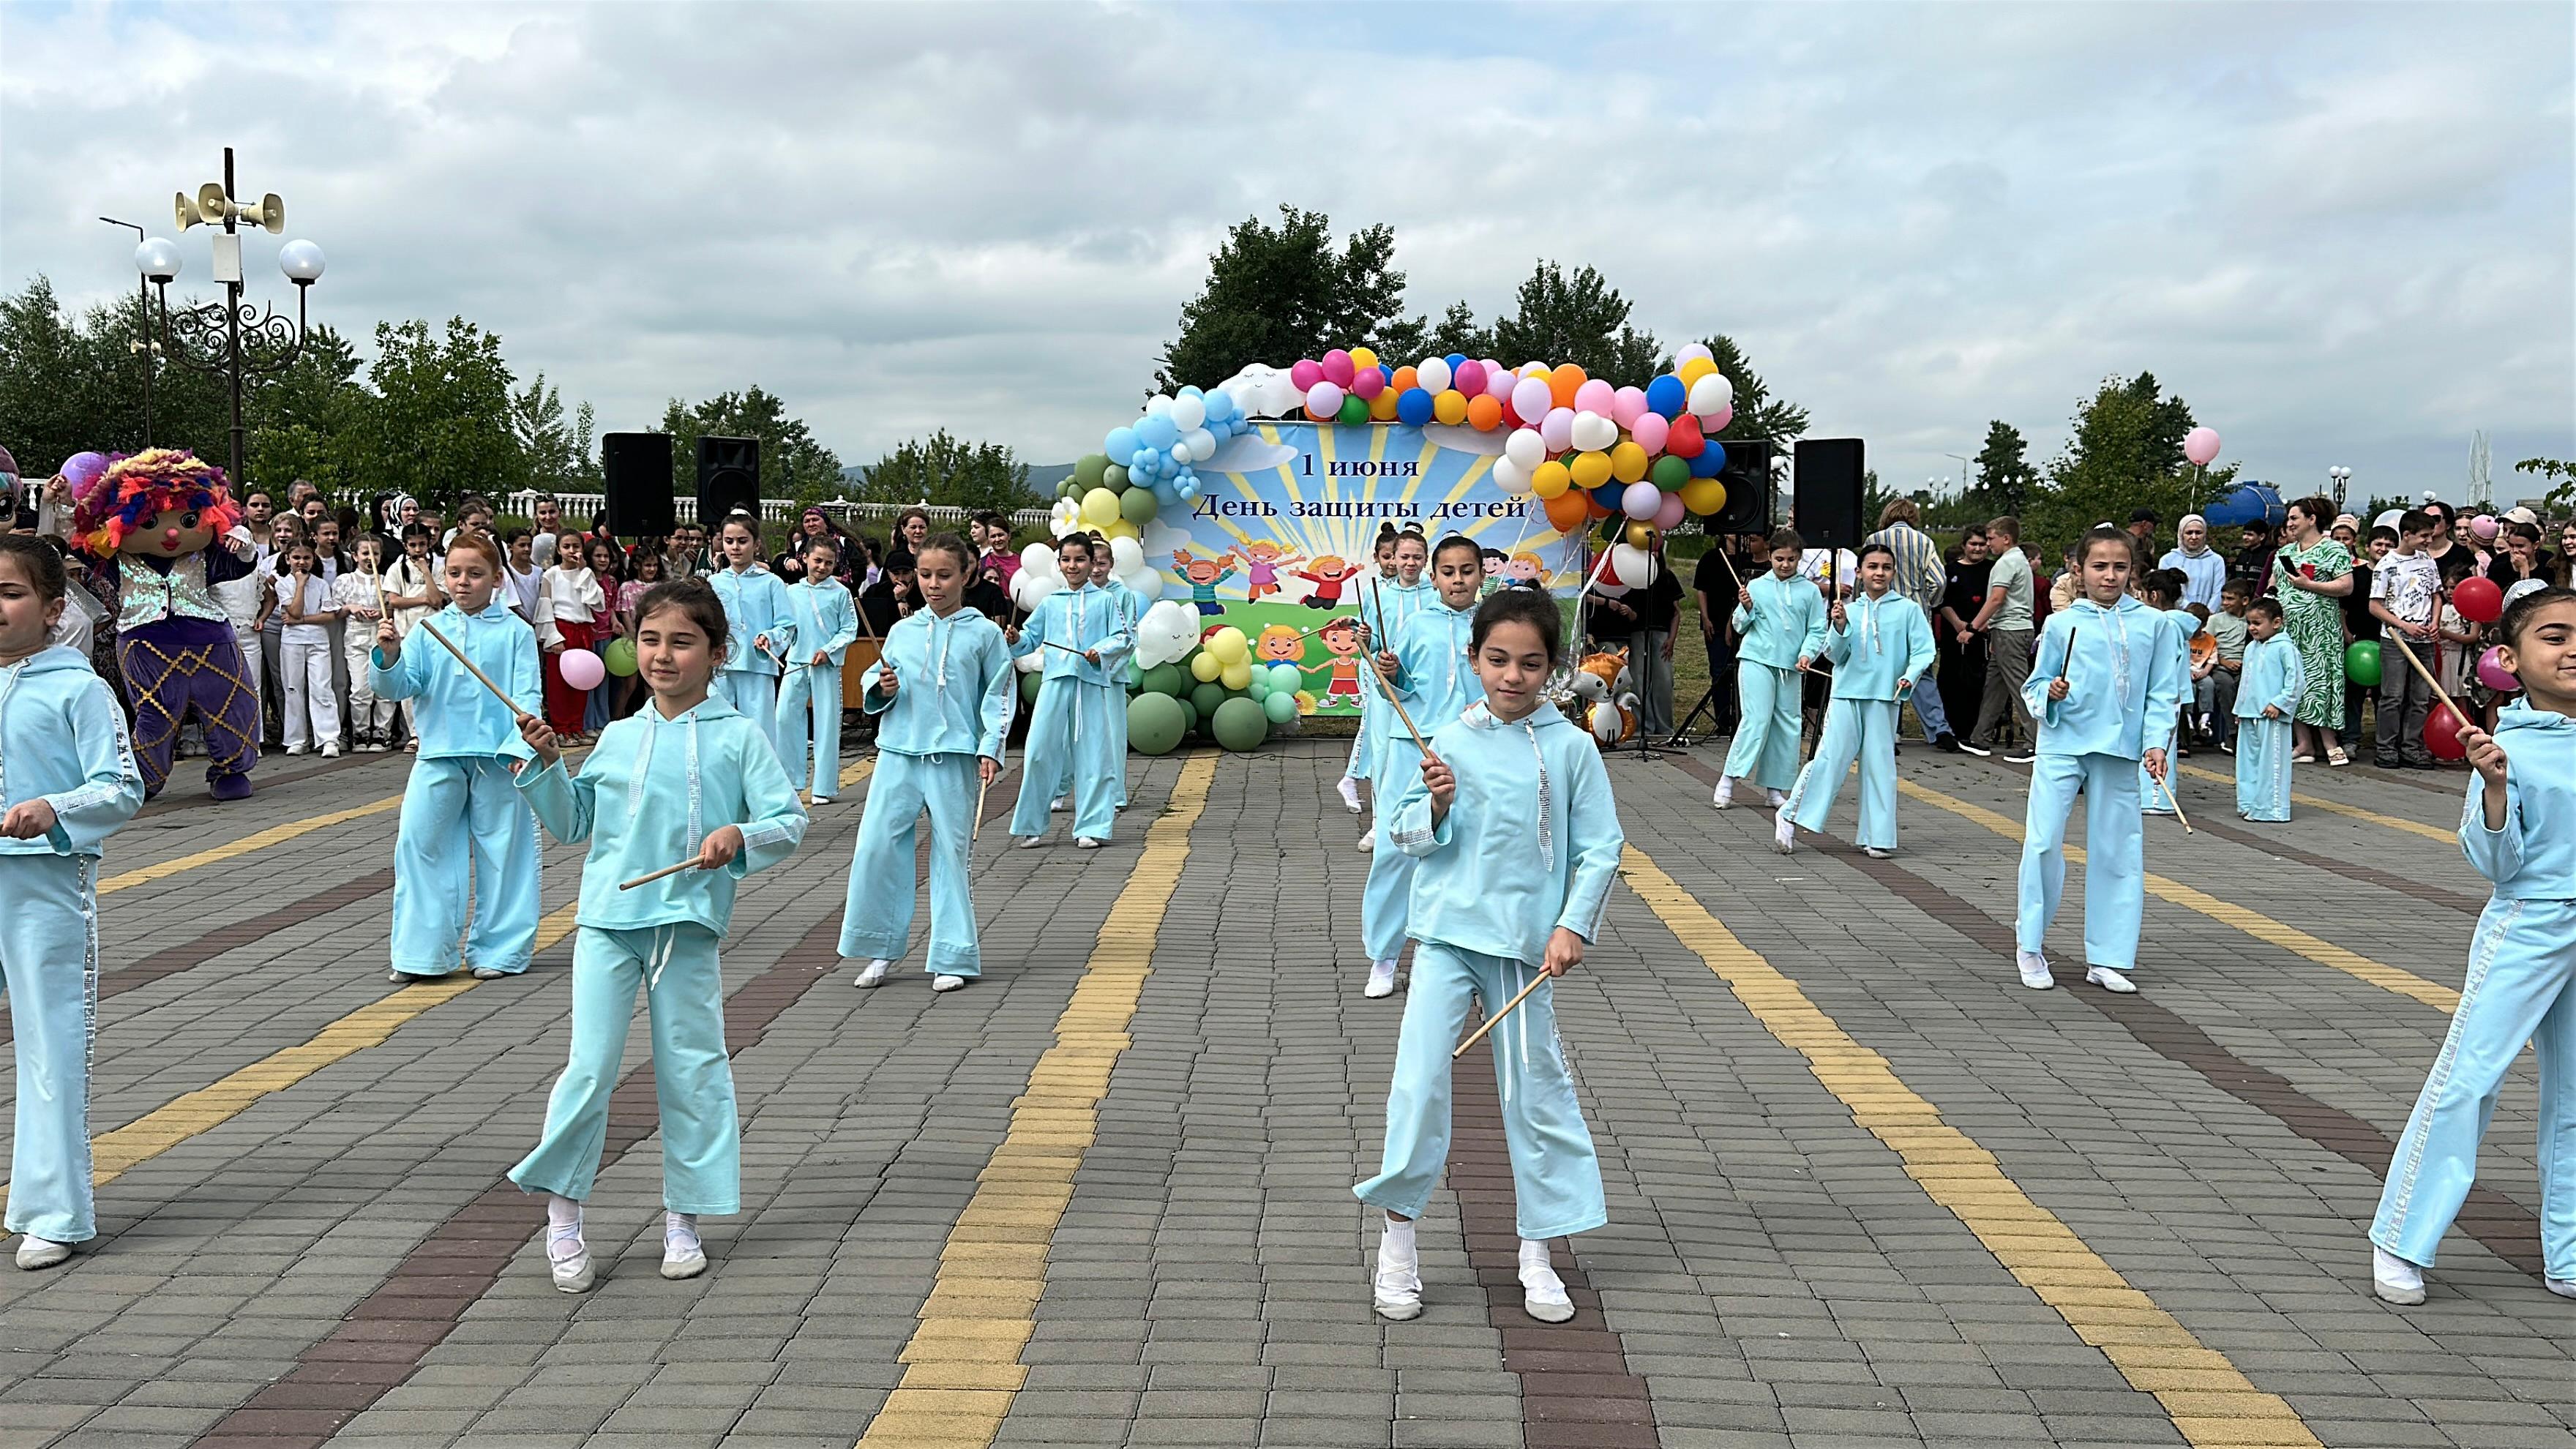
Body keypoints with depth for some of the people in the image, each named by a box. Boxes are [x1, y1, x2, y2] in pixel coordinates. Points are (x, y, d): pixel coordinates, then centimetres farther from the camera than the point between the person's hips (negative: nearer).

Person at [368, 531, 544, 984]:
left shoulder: (515, 631, 0)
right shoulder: (428, 630, 7)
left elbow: (528, 695, -3)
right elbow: (397, 686, 2)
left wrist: (521, 744, -15)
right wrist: (388, 656, -18)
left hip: (497, 757, -2)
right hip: (439, 754, 2)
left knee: (501, 849, 5)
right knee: (418, 841, -1)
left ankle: (498, 950, 17)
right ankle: (420, 951, 9)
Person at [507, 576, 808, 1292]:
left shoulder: (740, 737, 0)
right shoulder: (617, 737, 10)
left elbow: (790, 823, -3)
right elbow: (572, 824, 19)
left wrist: (740, 836, -21)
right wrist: (548, 763, 5)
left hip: (689, 926, -1)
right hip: (607, 920, 2)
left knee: (693, 1071, 6)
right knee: (591, 1067, -3)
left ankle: (683, 1219, 19)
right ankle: (562, 1213, 12)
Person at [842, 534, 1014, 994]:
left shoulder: (984, 633, 2)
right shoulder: (902, 632, 10)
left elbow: (1000, 696, 3)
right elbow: (872, 686, 17)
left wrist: (991, 748, -7)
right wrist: (881, 688, -6)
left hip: (955, 759, -3)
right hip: (898, 754, 3)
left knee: (951, 854, 2)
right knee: (875, 848, -3)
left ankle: (953, 959, 10)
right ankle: (881, 950, 11)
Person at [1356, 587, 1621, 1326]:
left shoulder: (1572, 747, -2)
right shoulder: (1447, 743, 0)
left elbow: (1601, 846, 0)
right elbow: (1408, 839, 4)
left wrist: (1573, 926, -8)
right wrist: (1436, 807, -15)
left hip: (1525, 942, 0)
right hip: (1446, 933, 0)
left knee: (1537, 1089, 8)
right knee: (1418, 1080, -6)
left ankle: (1538, 1253, 21)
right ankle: (1398, 1242, 10)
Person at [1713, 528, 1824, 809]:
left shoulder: (1809, 590, 7)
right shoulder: (1756, 587, 4)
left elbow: (1817, 631, 8)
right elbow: (1740, 627, 7)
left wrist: (1807, 654, -8)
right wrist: (1745, 608, -12)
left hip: (1790, 667, 3)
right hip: (1756, 660, -3)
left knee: (1786, 725, 4)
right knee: (1756, 720, -13)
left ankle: (1774, 789, 12)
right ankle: (1727, 783, -10)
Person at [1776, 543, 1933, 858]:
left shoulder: (1908, 609, 4)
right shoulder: (1847, 611, 9)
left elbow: (1923, 650, 1)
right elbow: (1835, 655, 5)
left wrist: (1910, 675, -16)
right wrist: (1839, 627, -12)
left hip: (1885, 697, 0)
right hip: (1846, 693, 1)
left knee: (1879, 765, 2)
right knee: (1829, 759, -5)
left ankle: (1877, 838, 8)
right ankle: (1790, 818, 4)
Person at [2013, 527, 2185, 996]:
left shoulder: (2150, 624, 5)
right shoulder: (2061, 623, 1)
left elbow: (2162, 693, 7)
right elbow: (2035, 684, 7)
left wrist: (2155, 743, -4)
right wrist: (2050, 693, -15)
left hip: (2119, 753, 2)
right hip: (2061, 746, -2)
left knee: (2117, 850, 5)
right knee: (2043, 842, -7)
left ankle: (2106, 958, 15)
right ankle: (2030, 943, 11)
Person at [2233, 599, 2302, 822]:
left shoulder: (2285, 648, -9)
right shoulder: (2251, 648, 15)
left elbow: (2296, 679, -12)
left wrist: (2279, 703, -16)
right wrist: (2240, 708, 20)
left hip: (2272, 717, -8)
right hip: (2249, 715, 8)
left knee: (2271, 762, -5)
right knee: (2248, 759, 12)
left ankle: (2270, 808, -2)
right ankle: (2249, 803, 20)